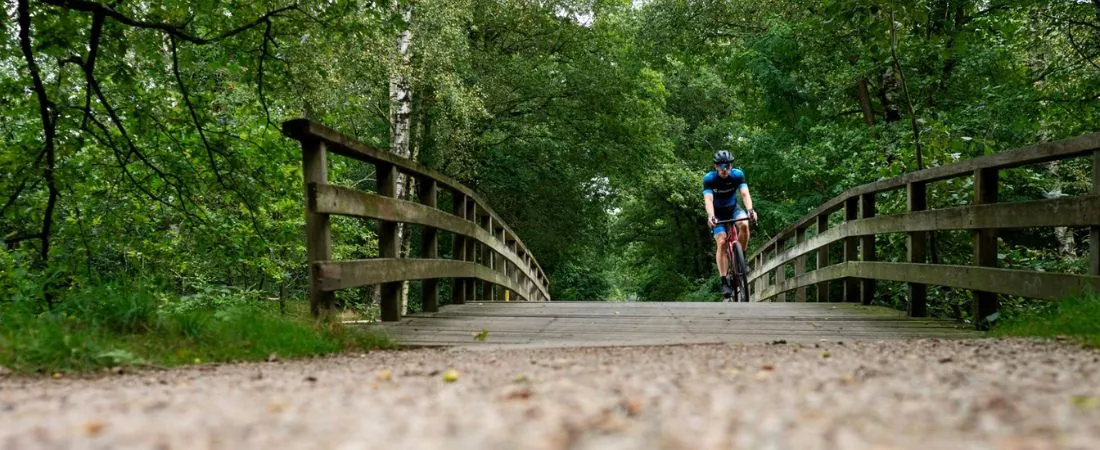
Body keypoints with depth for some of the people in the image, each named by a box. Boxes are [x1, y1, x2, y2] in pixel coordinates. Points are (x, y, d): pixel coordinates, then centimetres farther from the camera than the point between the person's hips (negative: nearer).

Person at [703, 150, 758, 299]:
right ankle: (724, 282, -15)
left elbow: (745, 194, -30)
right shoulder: (709, 179, -24)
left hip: (733, 208, 1)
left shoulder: (738, 174, -20)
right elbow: (708, 199, -35)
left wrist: (750, 210, -50)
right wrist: (710, 216, -54)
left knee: (744, 225, -31)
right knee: (721, 242, -19)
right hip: (717, 212, -1)